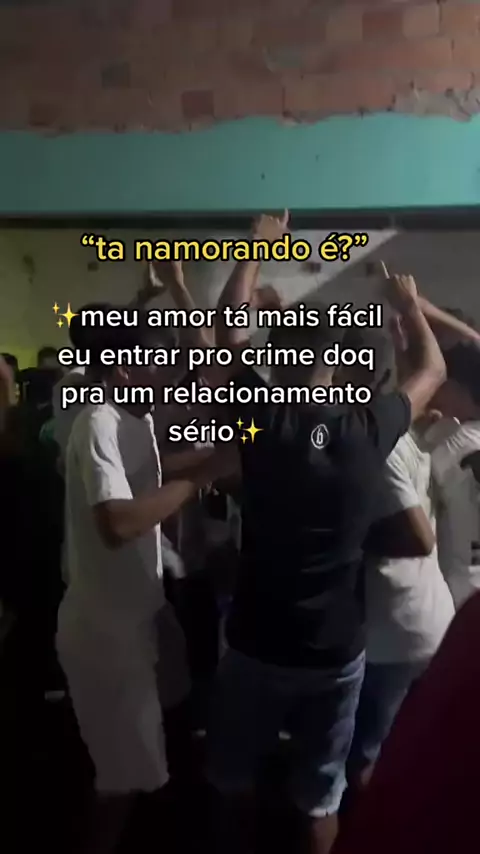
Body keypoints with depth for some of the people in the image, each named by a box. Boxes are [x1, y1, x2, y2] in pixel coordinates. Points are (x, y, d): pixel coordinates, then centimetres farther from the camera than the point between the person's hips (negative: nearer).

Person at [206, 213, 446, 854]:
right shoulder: (370, 428, -12)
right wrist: (410, 305, 23)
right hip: (338, 649, 1)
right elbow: (432, 370, 8)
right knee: (322, 791, 20)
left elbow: (229, 328, -1)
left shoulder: (263, 421, -16)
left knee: (235, 772, 25)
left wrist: (258, 248, 10)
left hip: (259, 644, -1)